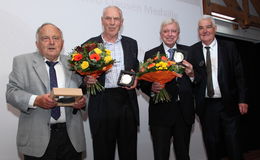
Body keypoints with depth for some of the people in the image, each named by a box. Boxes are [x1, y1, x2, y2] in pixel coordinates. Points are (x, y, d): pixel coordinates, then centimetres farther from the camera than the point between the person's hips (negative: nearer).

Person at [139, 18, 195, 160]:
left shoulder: (188, 52, 7)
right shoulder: (150, 55, 2)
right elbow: (143, 83, -1)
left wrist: (192, 74, -14)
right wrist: (151, 88, -22)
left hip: (184, 111, 2)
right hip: (161, 112, -2)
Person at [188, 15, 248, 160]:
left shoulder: (229, 47, 1)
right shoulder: (193, 50, 4)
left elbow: (239, 75, 0)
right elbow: (192, 76, 5)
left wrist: (242, 100, -4)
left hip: (228, 104, -1)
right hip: (206, 105, 1)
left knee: (233, 145, 7)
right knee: (211, 143, 13)